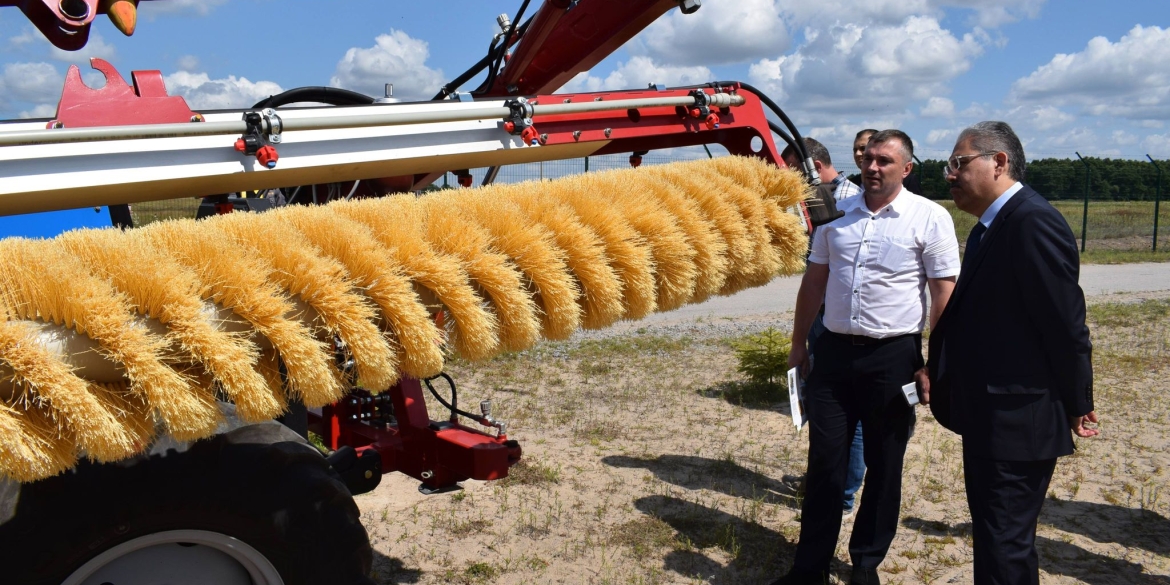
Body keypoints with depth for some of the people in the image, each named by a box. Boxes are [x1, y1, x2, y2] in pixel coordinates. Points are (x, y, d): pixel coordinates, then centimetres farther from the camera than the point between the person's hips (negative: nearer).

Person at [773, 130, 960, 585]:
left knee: (884, 466, 10)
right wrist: (799, 343, 13)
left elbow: (944, 293, -5)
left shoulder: (929, 218, -4)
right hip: (834, 350, 3)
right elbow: (814, 282, 13)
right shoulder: (836, 214, 7)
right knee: (824, 461, 7)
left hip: (894, 355, -3)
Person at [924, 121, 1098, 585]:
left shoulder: (1032, 221, -19)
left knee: (1004, 548, 0)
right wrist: (939, 371, 9)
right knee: (992, 535, 22)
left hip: (1017, 421, -10)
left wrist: (1076, 405, -10)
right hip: (988, 418, 10)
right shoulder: (988, 229, 13)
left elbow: (1066, 324, -18)